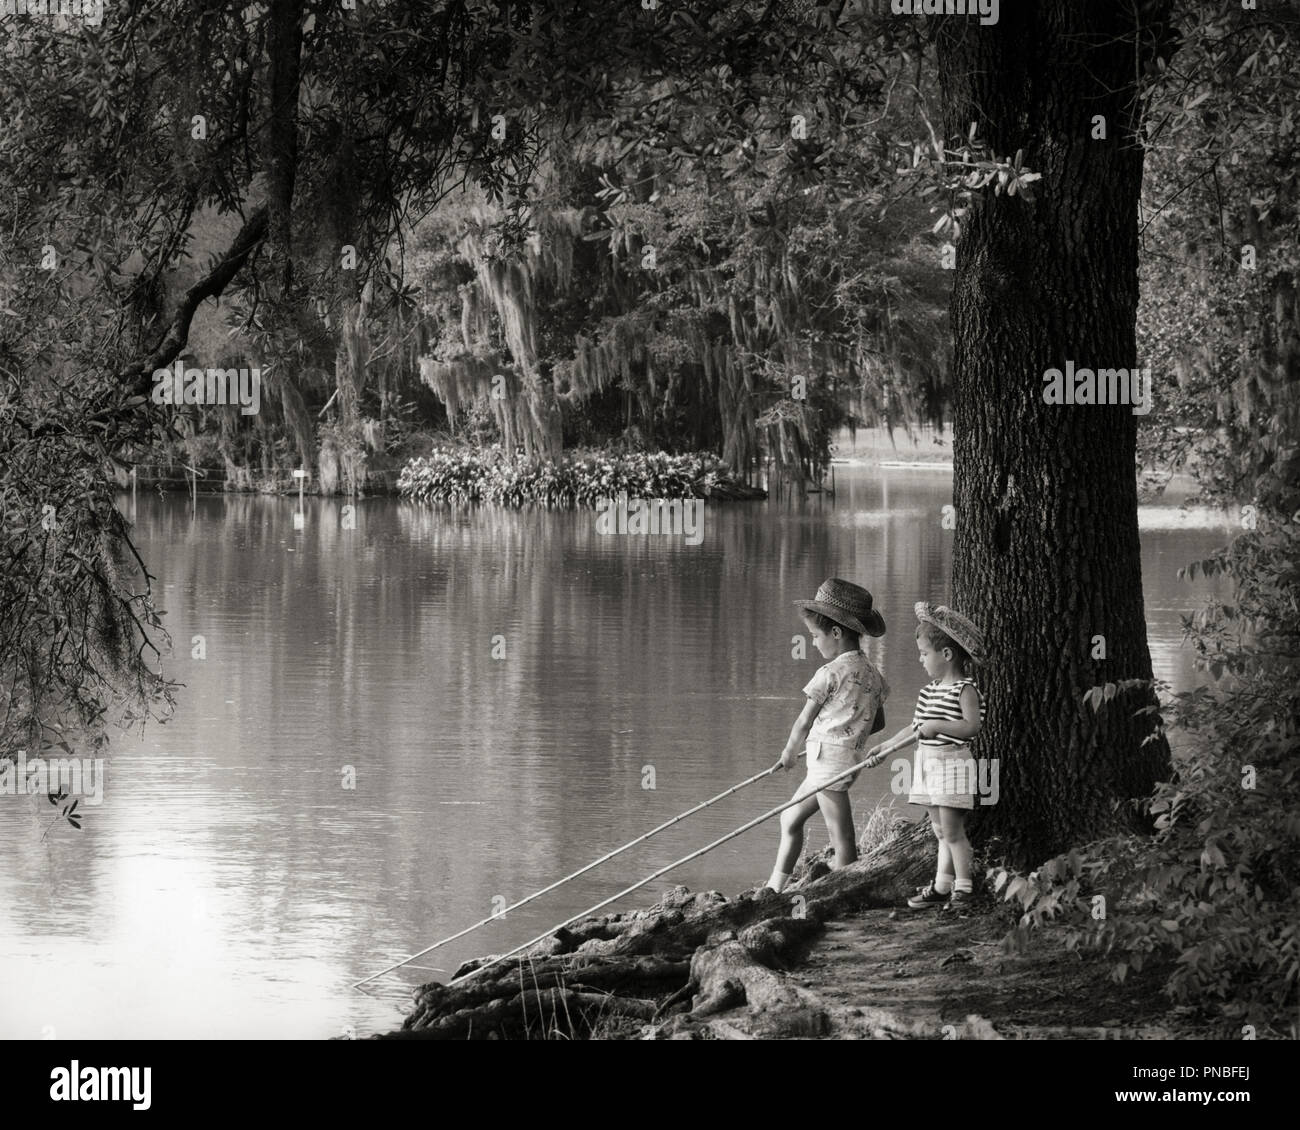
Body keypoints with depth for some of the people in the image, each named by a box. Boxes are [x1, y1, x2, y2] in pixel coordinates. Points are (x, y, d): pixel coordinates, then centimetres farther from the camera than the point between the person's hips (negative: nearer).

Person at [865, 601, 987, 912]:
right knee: (940, 831, 11)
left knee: (952, 830, -7)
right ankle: (941, 886, 15)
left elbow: (972, 725, -22)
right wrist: (886, 746, 24)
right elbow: (917, 728, 21)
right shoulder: (929, 691, 13)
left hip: (952, 764, -8)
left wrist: (938, 726, -27)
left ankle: (963, 889, -1)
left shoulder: (965, 690, -11)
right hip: (928, 764, 8)